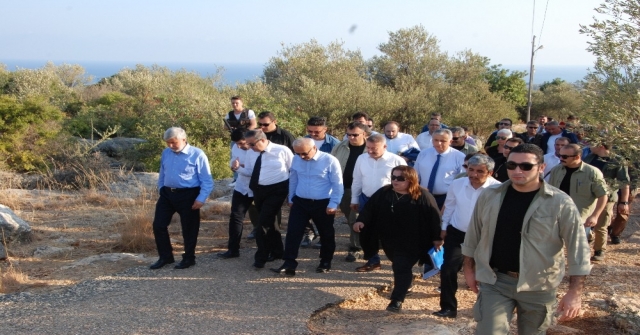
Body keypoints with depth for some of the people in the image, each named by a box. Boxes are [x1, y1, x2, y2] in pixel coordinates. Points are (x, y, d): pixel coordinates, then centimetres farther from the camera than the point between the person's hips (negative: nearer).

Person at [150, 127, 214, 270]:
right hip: (167, 194, 6)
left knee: (189, 228, 7)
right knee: (158, 225, 5)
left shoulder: (197, 155, -12)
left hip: (188, 195, -5)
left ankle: (189, 258, 25)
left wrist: (201, 199, -17)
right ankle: (165, 256, 21)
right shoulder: (165, 153, 6)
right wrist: (161, 190, 17)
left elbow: (207, 180, -11)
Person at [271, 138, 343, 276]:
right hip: (300, 202, 3)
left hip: (323, 204, -3)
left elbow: (337, 184, -11)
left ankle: (325, 262, 31)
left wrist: (333, 204, -12)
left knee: (326, 234, 12)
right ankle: (289, 264, -2)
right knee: (293, 232, -5)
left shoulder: (330, 161, -15)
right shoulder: (296, 160, -1)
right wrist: (291, 199, 16)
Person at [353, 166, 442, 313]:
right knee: (398, 266, 22)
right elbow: (370, 207, -1)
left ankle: (397, 300, -6)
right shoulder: (383, 193, -1)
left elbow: (433, 216, -10)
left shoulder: (422, 196, -12)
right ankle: (406, 282, 49)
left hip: (410, 242, -5)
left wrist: (437, 237, -10)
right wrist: (361, 220, -18)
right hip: (390, 240, 6)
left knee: (402, 268, -8)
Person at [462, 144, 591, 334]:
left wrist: (574, 292, -14)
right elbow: (473, 236, 9)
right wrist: (469, 269, 12)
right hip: (494, 281, 1)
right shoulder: (489, 196, -2)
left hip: (538, 286, -1)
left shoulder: (560, 203, -11)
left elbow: (578, 249, -10)